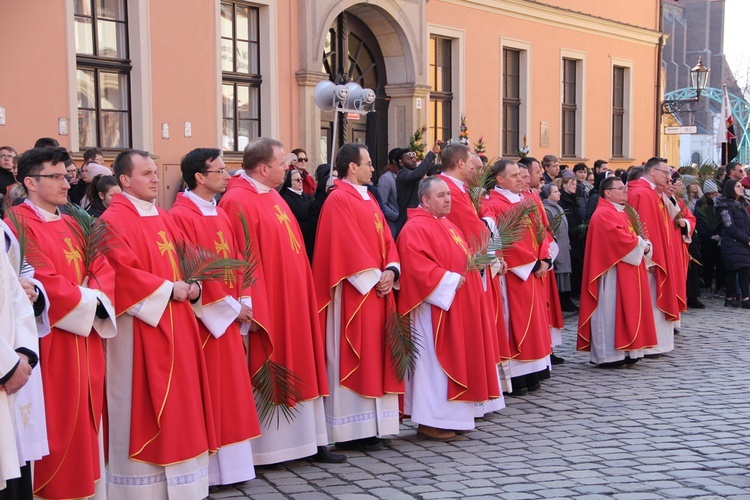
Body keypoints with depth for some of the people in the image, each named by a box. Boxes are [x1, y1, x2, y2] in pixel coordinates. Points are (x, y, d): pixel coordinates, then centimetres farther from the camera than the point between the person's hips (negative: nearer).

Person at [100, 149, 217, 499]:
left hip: (176, 325, 8)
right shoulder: (114, 221, -10)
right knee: (144, 403, -3)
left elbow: (183, 263, 19)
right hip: (140, 328, -8)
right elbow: (122, 272, -20)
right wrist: (167, 289, -16)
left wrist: (192, 286, -1)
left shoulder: (163, 219, 16)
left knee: (178, 399, 11)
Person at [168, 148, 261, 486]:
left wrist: (244, 302, 3)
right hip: (204, 319, -8)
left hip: (228, 318, 9)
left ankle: (228, 463, 19)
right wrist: (230, 306, -14)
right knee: (207, 391, -2)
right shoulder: (181, 216, -13)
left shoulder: (221, 215, 14)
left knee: (229, 389, 11)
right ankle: (207, 468, 6)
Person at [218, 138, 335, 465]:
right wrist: (254, 311, -21)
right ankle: (266, 448, 9)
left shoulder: (271, 196, 14)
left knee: (298, 372, 12)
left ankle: (311, 442, 19)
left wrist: (303, 293, 18)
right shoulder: (239, 202, -15)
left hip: (292, 303, 9)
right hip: (267, 304, -9)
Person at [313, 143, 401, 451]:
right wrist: (373, 278, -17)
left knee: (374, 356, 10)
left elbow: (386, 240, 13)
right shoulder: (338, 200, -11)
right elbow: (348, 246, -18)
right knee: (352, 359, -5)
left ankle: (371, 427, 17)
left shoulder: (368, 200, 17)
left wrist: (390, 271, -4)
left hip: (376, 290, 9)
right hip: (353, 292, -9)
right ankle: (352, 432, 1)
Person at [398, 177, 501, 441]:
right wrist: (449, 280, -22)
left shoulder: (449, 226, 19)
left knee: (458, 358, 11)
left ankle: (452, 416, 19)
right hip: (435, 306, -10)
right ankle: (431, 421, 1)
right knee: (435, 361, -6)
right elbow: (416, 265, -23)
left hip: (460, 307, 10)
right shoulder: (415, 228, -12)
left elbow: (463, 258, 27)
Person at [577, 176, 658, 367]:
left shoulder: (623, 213, 19)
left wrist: (644, 245, -1)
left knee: (627, 310, 10)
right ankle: (608, 355, -2)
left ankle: (625, 351, 16)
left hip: (627, 272, 10)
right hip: (613, 271, -10)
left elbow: (632, 236, 20)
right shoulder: (604, 214, -13)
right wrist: (641, 244, -9)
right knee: (611, 310, -6)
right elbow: (619, 239, -22)